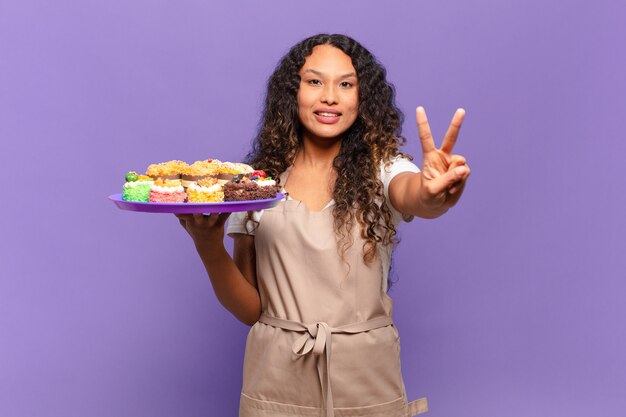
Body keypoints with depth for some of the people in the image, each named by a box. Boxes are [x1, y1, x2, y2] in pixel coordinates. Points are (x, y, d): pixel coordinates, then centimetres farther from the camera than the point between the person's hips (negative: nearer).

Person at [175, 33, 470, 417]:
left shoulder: (382, 168, -3)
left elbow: (411, 195, -27)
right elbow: (249, 309, -1)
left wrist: (432, 195, -50)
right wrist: (209, 248, -18)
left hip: (367, 383, 0)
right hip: (278, 381, 1)